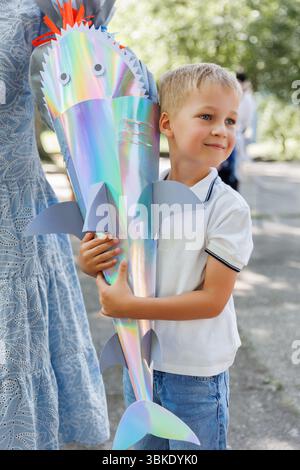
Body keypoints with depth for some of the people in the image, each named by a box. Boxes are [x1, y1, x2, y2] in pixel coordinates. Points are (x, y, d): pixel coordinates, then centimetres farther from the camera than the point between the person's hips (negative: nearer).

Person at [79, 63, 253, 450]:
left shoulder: (229, 208, -17)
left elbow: (213, 299, -18)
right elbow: (118, 268, 10)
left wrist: (131, 306, -23)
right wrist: (88, 263, -13)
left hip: (196, 373, -4)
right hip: (139, 360, 5)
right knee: (143, 447, 23)